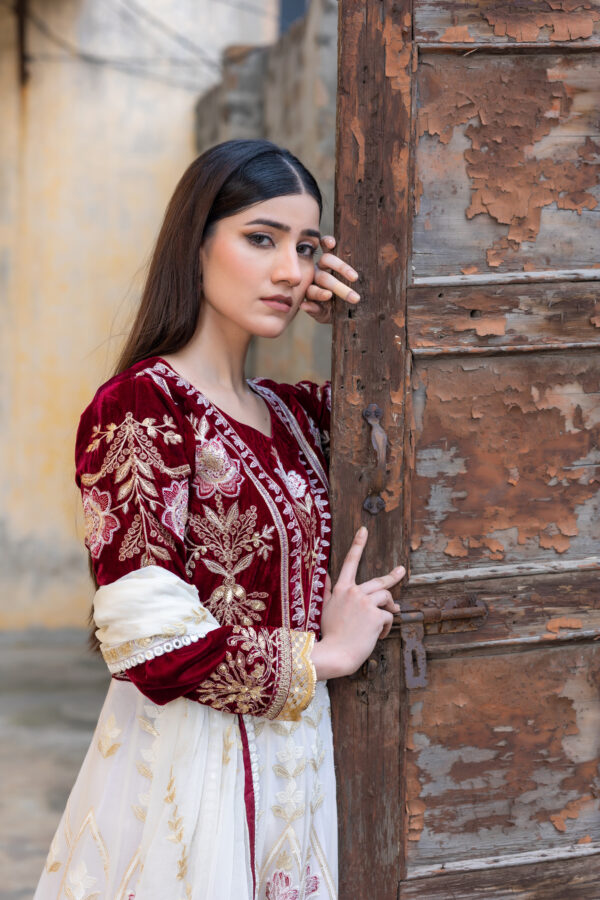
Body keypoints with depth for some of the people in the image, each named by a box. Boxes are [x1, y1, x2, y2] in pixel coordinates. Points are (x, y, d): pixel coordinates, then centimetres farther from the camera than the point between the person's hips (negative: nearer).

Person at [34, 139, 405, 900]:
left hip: (292, 760, 7)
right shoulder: (139, 407, -13)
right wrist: (322, 654, -8)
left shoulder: (293, 414, 8)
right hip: (189, 769, -7)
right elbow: (148, 643, -20)